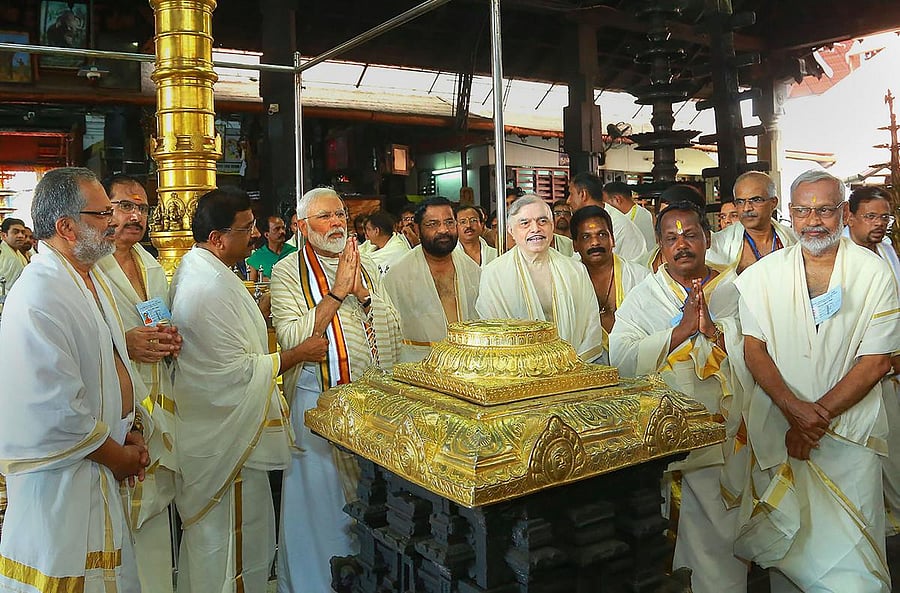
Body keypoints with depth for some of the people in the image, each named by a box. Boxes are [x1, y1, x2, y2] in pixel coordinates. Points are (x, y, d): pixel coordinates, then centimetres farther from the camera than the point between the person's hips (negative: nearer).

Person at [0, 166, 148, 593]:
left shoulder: (91, 277, 8)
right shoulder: (39, 298, -24)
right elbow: (56, 410, -26)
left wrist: (131, 430, 4)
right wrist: (117, 456, -12)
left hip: (104, 469, 9)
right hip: (62, 481, -9)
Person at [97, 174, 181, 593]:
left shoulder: (153, 268, 17)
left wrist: (170, 340, 5)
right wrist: (125, 344, -24)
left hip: (157, 405, 7)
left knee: (154, 507, 15)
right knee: (121, 515, -3)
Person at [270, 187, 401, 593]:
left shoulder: (366, 266, 9)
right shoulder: (287, 272, -4)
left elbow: (393, 330, 4)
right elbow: (292, 339, -16)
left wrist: (363, 293, -11)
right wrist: (336, 292, -18)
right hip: (318, 398, -4)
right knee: (322, 492, 5)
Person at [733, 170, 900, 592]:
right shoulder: (765, 273, 1)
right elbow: (754, 349, -2)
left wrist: (817, 416, -13)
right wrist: (794, 408, -16)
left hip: (849, 434, -1)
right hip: (778, 430, 1)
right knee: (786, 540, 10)